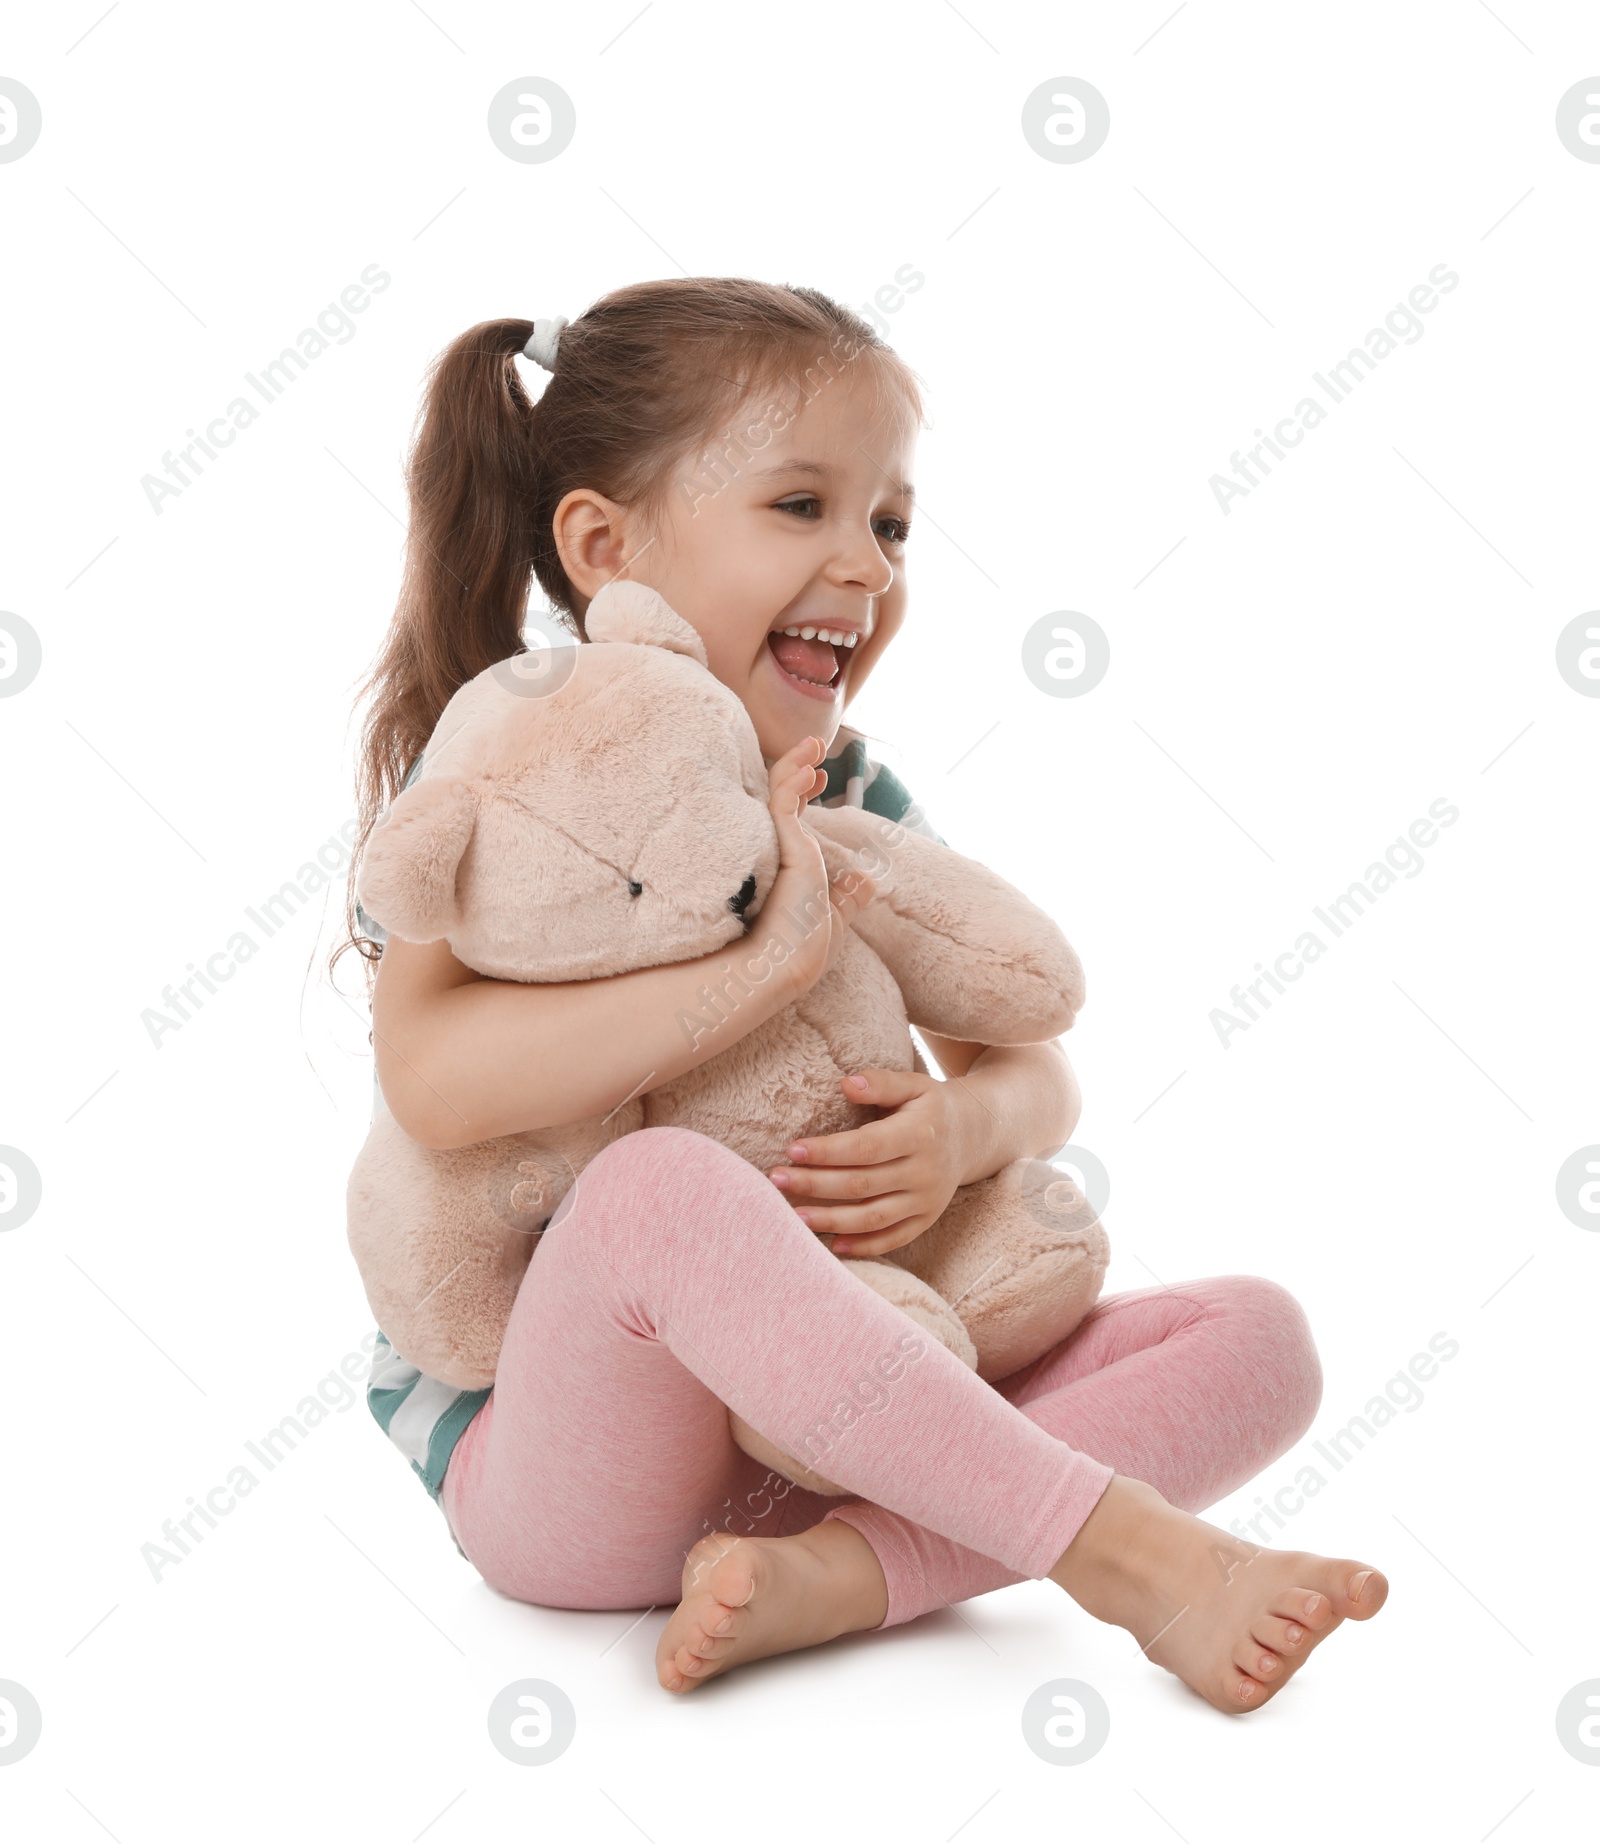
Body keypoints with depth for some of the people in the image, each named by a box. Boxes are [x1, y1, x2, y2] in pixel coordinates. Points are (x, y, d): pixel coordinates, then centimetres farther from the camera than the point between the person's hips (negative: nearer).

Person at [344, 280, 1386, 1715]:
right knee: (662, 1185, -39)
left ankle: (827, 1575, -26)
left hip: (812, 1423, 6)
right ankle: (1129, 1554, -30)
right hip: (546, 1447, -5)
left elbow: (1038, 1075, 8)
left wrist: (964, 1126, -16)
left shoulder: (855, 805, 7)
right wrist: (771, 963, -30)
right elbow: (432, 1077, -26)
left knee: (1256, 1339, -8)